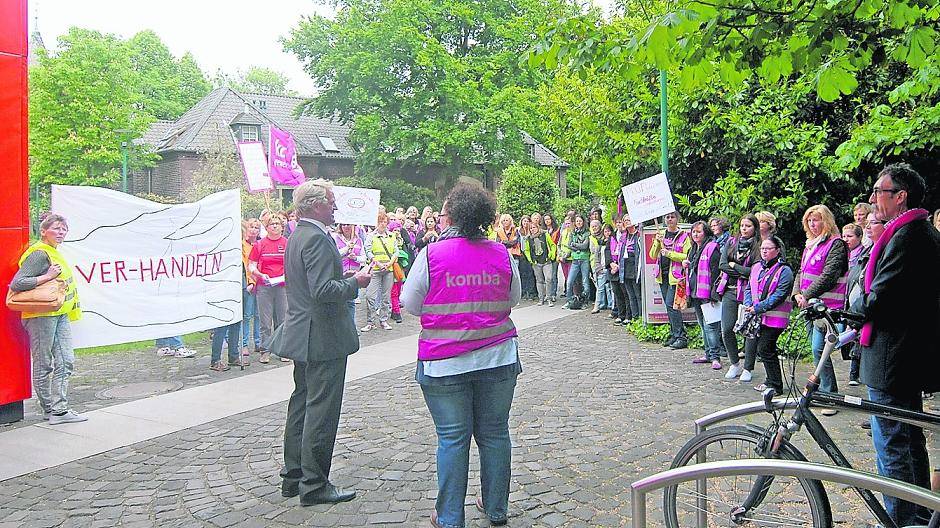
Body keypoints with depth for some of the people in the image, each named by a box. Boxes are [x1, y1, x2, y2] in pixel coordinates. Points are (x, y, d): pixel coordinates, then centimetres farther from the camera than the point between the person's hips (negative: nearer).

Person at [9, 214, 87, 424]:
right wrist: (48, 277, -21)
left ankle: (59, 409, 5)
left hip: (60, 315, 9)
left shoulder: (54, 252, 15)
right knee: (43, 365, 3)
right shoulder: (39, 253, -13)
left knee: (66, 361, 3)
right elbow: (16, 284, -19)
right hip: (41, 315, -9)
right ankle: (49, 409, 11)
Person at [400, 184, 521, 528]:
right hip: (498, 358, 3)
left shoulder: (431, 255, -10)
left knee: (452, 439, 6)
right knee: (494, 433, 13)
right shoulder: (501, 255, -1)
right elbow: (514, 298, 13)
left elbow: (411, 304, 0)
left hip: (444, 363, -2)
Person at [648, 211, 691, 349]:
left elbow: (687, 256, -11)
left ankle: (681, 337, -8)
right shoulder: (661, 235, 13)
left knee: (671, 304, -14)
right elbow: (653, 256, 9)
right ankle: (673, 335, 17)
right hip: (663, 275, 6)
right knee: (668, 306, 9)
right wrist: (657, 242, -7)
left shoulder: (684, 236, -3)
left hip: (675, 274, -6)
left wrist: (669, 253, -17)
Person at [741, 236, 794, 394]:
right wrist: (748, 305, -2)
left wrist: (757, 308, -18)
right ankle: (771, 381, 21)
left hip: (774, 318, -7)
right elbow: (748, 288, 17)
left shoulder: (784, 271, -8)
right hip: (756, 317, 7)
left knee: (765, 349, -8)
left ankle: (775, 385, 6)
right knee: (751, 347, 6)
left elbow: (778, 296, -15)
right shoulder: (757, 267, 15)